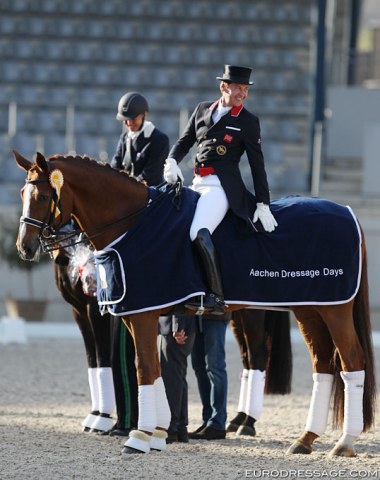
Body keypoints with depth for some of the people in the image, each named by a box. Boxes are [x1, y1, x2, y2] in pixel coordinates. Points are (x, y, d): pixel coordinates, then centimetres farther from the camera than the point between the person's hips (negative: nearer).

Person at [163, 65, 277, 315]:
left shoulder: (248, 121, 2)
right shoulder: (203, 110, 14)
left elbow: (257, 164, 2)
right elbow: (185, 141, 19)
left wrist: (263, 204, -2)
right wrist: (172, 161, -3)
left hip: (223, 186, -7)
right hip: (197, 183, 7)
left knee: (200, 233, -28)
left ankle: (216, 297, -27)